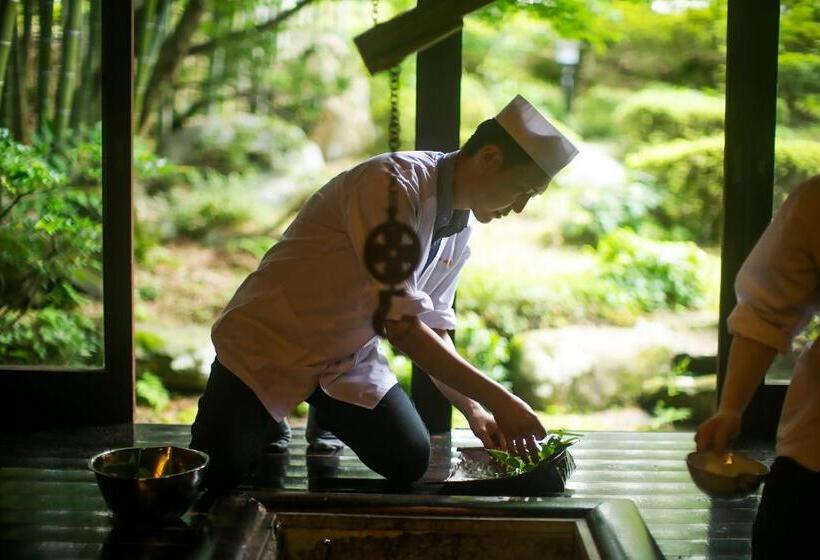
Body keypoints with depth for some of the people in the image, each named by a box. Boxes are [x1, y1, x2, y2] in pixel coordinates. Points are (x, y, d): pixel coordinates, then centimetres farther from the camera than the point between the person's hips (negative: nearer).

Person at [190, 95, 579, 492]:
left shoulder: (460, 230, 1)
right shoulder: (393, 185, -28)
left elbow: (432, 328, 9)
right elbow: (400, 325, -32)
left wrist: (473, 410, -5)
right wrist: (496, 398, -30)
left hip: (349, 358, 7)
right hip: (271, 345, -7)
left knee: (410, 462, -7)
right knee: (214, 480, -17)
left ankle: (326, 417, 21)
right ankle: (269, 426, 16)